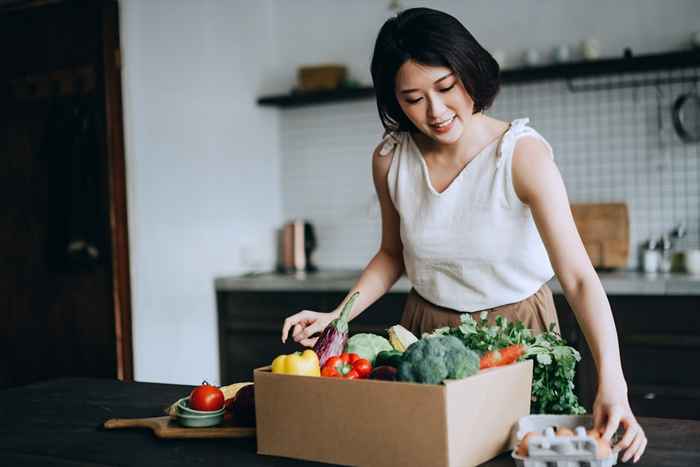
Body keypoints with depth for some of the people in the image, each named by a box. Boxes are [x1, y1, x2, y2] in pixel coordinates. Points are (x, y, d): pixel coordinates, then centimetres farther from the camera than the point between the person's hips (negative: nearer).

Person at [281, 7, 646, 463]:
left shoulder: (523, 153, -25)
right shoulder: (390, 158, -12)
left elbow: (579, 277, -31)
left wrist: (611, 383, -43)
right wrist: (337, 315, -10)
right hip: (428, 325, 3)